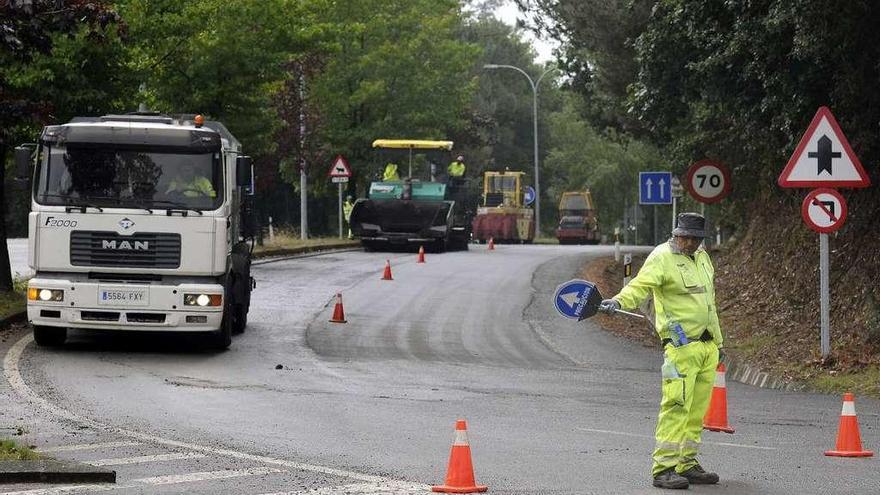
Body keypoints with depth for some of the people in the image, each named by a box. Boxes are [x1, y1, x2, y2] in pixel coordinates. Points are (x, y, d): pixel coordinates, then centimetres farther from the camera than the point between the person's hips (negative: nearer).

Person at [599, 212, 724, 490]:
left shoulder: (702, 258, 18)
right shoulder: (662, 257, -7)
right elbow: (641, 284, -25)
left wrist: (718, 341, 30)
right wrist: (618, 301, -44)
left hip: (707, 346, 8)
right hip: (681, 345, -8)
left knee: (697, 410, 8)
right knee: (677, 406, -14)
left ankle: (687, 465, 15)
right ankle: (664, 469, -14)